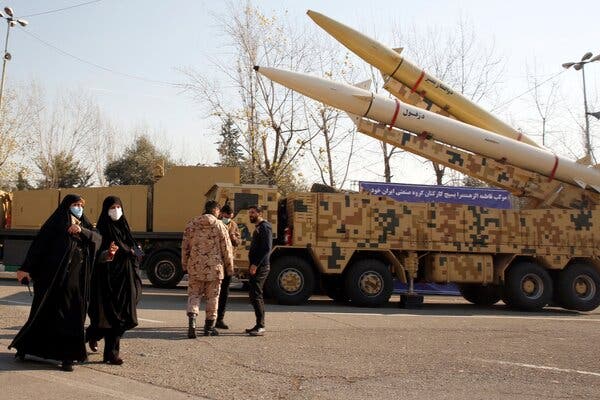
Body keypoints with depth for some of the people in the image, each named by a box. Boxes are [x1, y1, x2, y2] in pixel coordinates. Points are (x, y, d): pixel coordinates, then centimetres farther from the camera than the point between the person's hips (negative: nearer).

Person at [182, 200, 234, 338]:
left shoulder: (192, 224, 3)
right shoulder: (219, 225, -4)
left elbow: (185, 246, 6)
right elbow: (226, 248, -2)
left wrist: (185, 264, 17)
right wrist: (229, 267, 8)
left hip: (195, 266, 2)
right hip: (214, 267, -1)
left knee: (194, 295, 8)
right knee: (212, 297, 10)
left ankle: (192, 319, -14)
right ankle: (209, 327, 17)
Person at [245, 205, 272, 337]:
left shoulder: (264, 227, -11)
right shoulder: (258, 227, 20)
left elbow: (267, 248, -21)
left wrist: (256, 264, -24)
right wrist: (253, 265, 17)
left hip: (260, 267, -11)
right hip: (256, 267, 11)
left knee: (256, 295, -11)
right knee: (255, 295, 13)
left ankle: (260, 327, -8)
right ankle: (259, 325, 19)